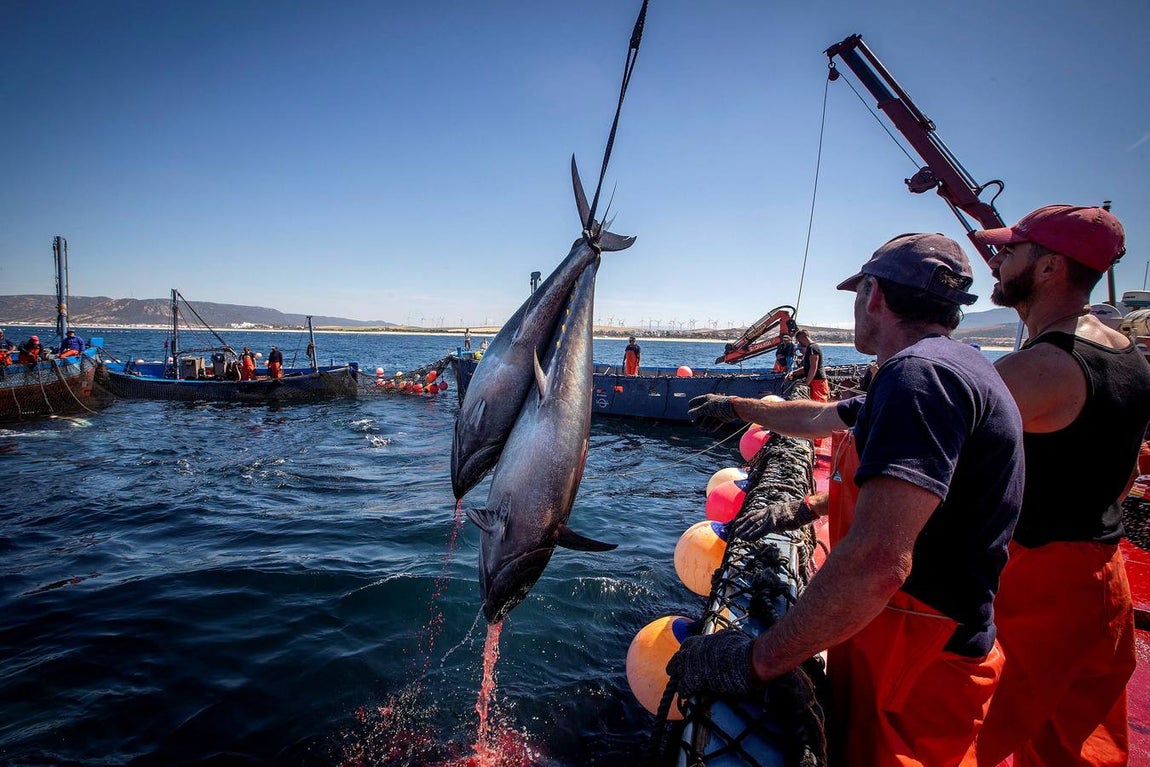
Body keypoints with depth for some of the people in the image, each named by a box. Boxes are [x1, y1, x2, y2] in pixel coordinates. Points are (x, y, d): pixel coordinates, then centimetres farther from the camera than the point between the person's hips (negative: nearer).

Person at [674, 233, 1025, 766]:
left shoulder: (922, 372, -26)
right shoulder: (940, 366, 10)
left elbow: (876, 561, -36)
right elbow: (819, 418, 25)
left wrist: (754, 661, -28)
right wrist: (736, 407, 36)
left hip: (914, 680, -9)